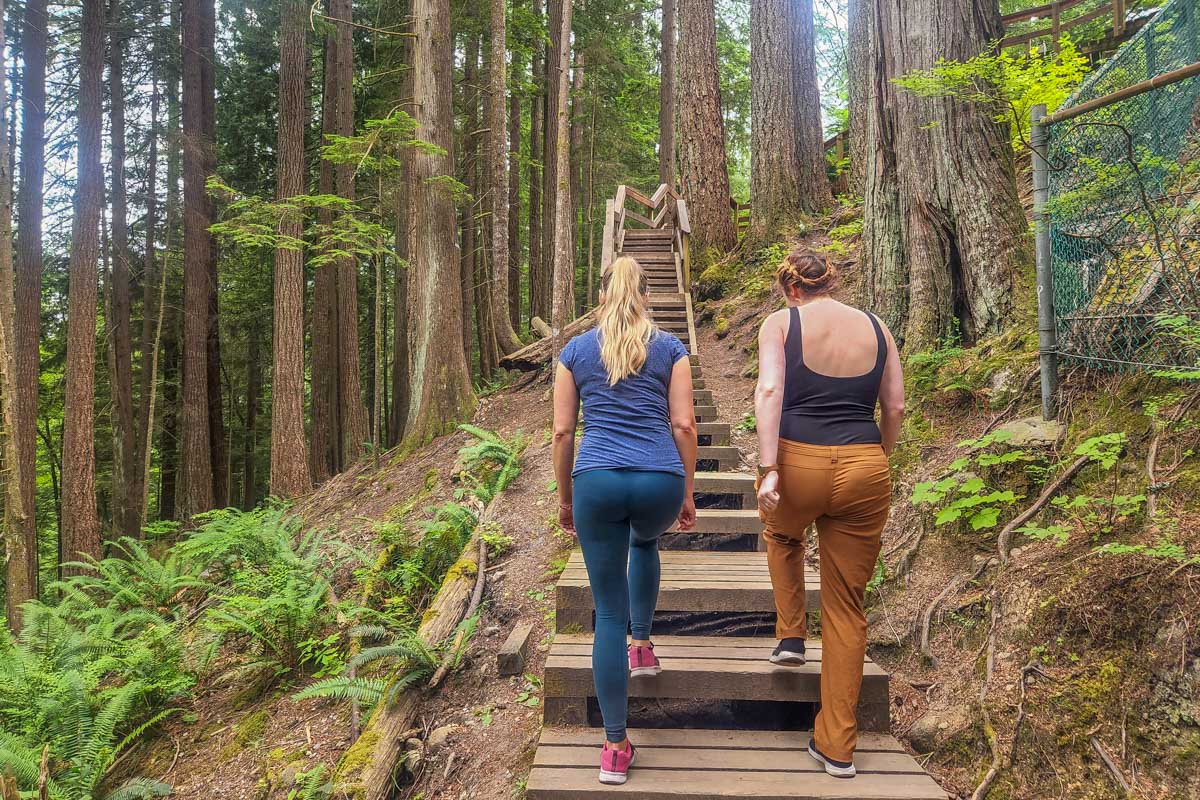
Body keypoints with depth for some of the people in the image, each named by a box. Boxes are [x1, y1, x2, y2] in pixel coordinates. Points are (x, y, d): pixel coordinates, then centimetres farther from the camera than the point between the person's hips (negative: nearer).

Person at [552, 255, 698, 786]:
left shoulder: (576, 351, 10)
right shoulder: (670, 348, 8)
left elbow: (562, 432, 7)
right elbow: (683, 425, 3)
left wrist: (564, 498, 17)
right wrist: (687, 493, 12)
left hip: (597, 481, 0)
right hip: (660, 480, 1)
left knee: (608, 612, 7)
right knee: (645, 542, 38)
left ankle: (616, 748, 9)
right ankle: (642, 646, 37)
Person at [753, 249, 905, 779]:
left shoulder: (781, 323, 2)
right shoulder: (875, 328, 11)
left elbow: (769, 390, -12)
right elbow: (895, 407, 10)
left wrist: (768, 468, -16)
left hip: (798, 462, -2)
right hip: (864, 470, 3)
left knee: (783, 535, 37)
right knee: (847, 607, 13)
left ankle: (790, 636, 33)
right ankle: (837, 745, 20)